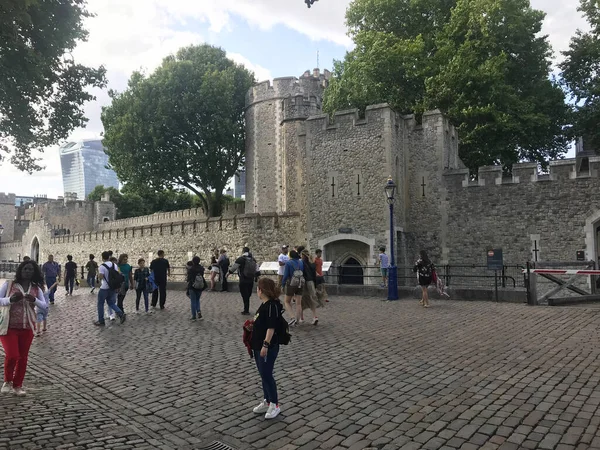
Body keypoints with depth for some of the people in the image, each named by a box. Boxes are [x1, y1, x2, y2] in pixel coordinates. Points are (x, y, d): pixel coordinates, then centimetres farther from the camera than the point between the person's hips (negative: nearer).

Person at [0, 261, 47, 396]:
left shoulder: (36, 288, 3)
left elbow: (44, 305, 0)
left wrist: (34, 300, -20)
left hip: (27, 328, 3)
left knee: (23, 357, 9)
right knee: (12, 355, -12)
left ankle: (17, 385, 24)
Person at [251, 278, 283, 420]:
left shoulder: (272, 305, -20)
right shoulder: (264, 304, 10)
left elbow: (271, 327, -24)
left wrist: (266, 345, -24)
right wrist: (251, 325, 12)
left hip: (268, 347, -10)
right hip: (259, 345, 10)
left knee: (267, 375, -2)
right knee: (263, 375, 17)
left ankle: (275, 405, 12)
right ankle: (267, 401, 29)